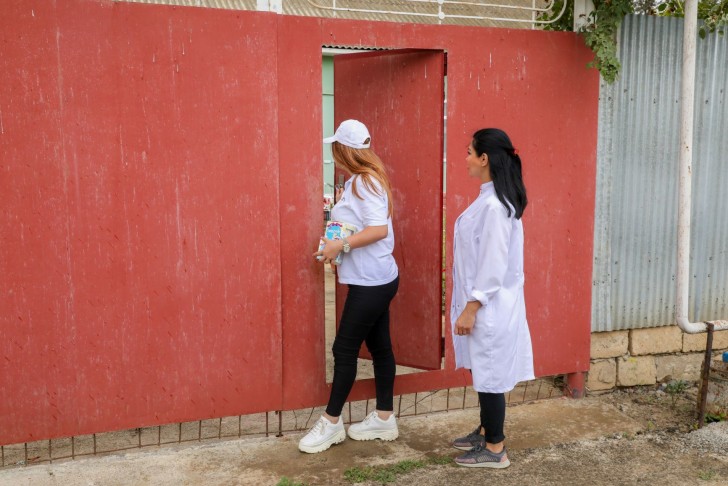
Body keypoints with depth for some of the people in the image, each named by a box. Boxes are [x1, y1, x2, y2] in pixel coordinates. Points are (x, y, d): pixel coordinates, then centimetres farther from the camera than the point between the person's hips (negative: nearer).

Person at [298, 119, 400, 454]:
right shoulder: (360, 181, 13)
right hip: (375, 279, 10)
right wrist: (342, 204, 12)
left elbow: (379, 229, -25)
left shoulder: (364, 182, -16)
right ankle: (384, 419, 23)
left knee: (344, 349, -2)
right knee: (379, 347, 14)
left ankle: (331, 424, 10)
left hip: (372, 282, -10)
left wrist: (340, 245, -24)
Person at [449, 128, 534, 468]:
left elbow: (494, 264, -23)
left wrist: (471, 308, -19)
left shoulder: (494, 205, -22)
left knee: (490, 373, 2)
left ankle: (495, 450, 15)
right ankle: (486, 431, 34)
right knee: (485, 372, 19)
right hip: (484, 303, 10)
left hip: (489, 306, -10)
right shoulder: (491, 198, 9)